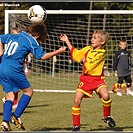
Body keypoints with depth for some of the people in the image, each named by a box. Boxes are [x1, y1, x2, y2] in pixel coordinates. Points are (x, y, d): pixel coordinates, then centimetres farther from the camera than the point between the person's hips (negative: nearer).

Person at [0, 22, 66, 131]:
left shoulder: (14, 36, 20)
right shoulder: (31, 41, -3)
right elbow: (42, 56, -7)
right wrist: (58, 51, 3)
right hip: (13, 69, -7)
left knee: (10, 95, 12)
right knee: (28, 91, 9)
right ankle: (16, 116, 1)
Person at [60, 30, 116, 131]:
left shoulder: (101, 53, -12)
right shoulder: (87, 49, 8)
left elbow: (89, 66, -18)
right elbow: (75, 53, 23)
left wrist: (83, 60, 1)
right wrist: (67, 41, 22)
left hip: (97, 79, -5)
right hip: (85, 78, 5)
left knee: (105, 96, -29)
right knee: (77, 100, -8)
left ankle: (107, 116, -3)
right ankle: (76, 126, 5)